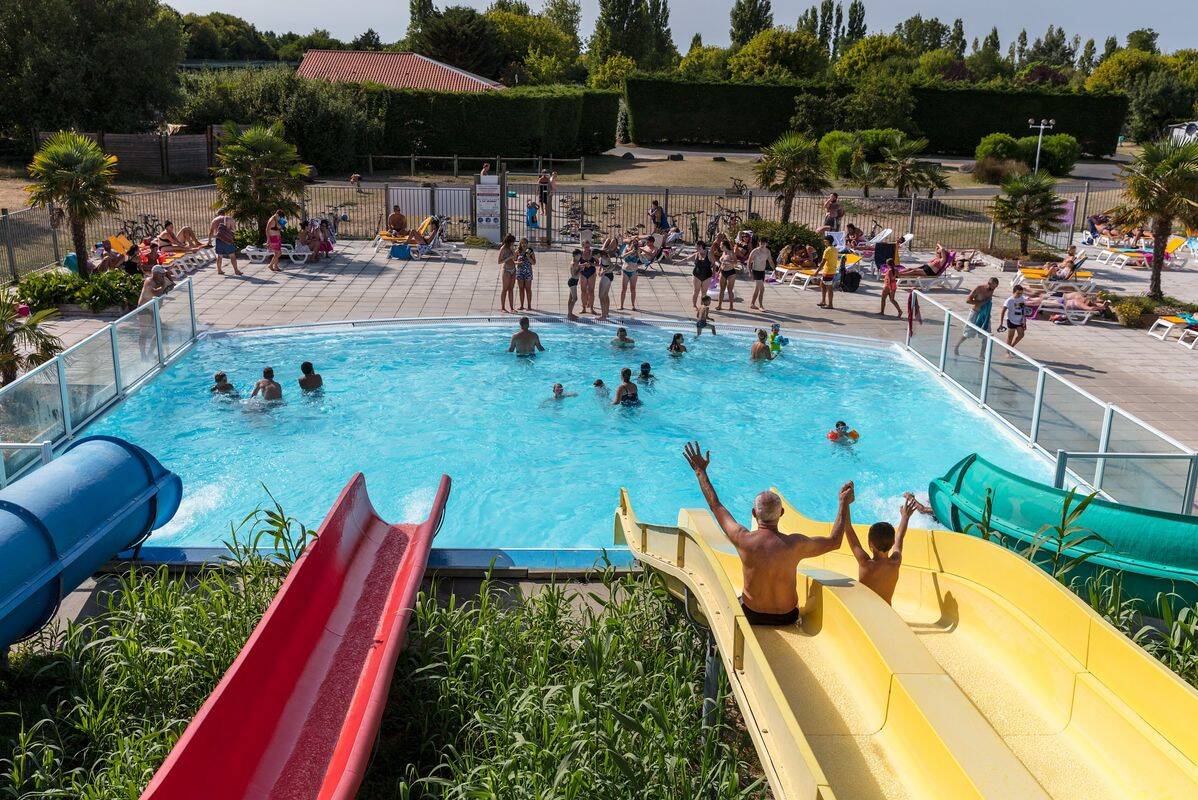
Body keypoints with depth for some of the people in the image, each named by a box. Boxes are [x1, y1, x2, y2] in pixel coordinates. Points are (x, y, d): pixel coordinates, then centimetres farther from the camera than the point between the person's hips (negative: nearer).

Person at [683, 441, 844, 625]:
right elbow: (834, 541, -4)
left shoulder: (743, 540, -22)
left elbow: (716, 506, -7)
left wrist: (700, 471, 4)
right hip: (787, 618, 0)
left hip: (751, 616, 0)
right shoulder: (795, 544, -22)